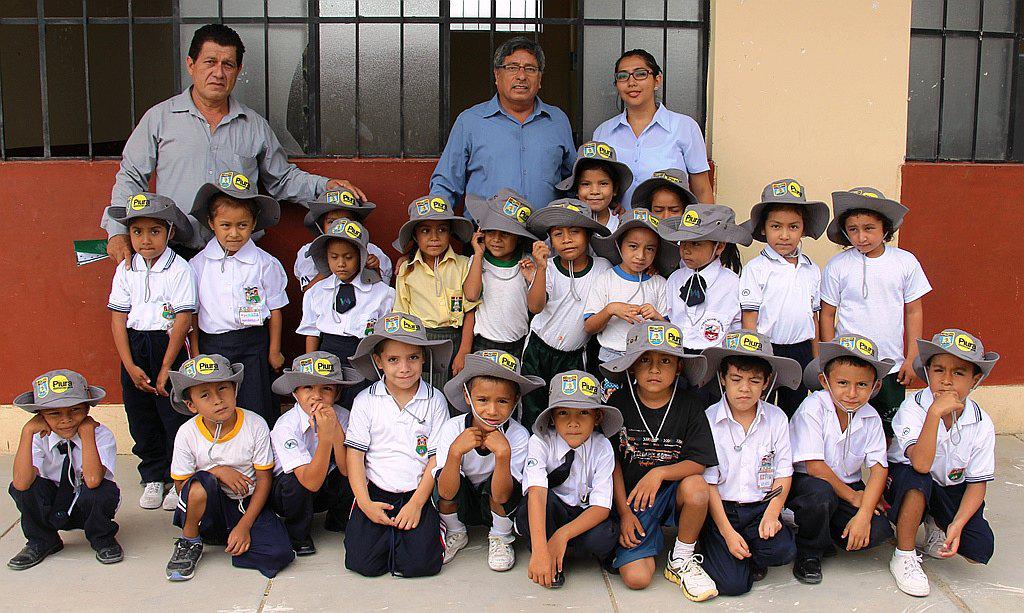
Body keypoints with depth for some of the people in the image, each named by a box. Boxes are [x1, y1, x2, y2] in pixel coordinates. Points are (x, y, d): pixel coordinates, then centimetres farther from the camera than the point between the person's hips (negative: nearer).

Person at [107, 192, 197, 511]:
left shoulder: (180, 269, -10)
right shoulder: (126, 270, 2)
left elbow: (183, 320, -13)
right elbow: (118, 318, 1)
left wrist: (166, 368, -13)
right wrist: (130, 366, -7)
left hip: (168, 345, -4)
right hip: (133, 349, 4)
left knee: (175, 418, 0)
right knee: (141, 419, 11)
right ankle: (154, 477, 26)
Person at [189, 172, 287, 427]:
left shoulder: (265, 264, -5)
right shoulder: (199, 264, 0)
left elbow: (275, 310, 1)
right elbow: (191, 311, 6)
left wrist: (274, 351, 3)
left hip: (253, 344, -2)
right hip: (212, 346, 2)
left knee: (255, 411, 3)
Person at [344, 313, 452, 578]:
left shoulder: (435, 401, 0)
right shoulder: (366, 400, 0)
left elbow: (437, 458, -2)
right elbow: (355, 455, -1)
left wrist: (416, 504, -10)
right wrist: (365, 503, -11)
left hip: (419, 494, 0)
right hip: (375, 493, 1)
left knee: (421, 564, -18)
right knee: (364, 563, -14)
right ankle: (386, 534, 16)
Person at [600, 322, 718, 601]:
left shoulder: (688, 404, -4)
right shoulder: (619, 403, -4)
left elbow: (699, 463, -9)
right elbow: (613, 461, 0)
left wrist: (659, 473, -26)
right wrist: (623, 511, -6)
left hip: (672, 493, 2)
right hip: (631, 497, -2)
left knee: (696, 486, -34)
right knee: (636, 578, -21)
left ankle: (681, 561, -9)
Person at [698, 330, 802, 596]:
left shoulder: (776, 418, 1)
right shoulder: (709, 420, -8)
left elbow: (784, 473, 4)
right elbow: (708, 482, -7)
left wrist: (771, 514, -13)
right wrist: (728, 533, -13)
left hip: (761, 508, 3)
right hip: (720, 509, -3)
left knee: (783, 551, -27)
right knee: (733, 584, -18)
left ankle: (750, 557, 6)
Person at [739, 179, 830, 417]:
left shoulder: (812, 270, 7)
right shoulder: (755, 269, -9)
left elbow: (813, 318, 13)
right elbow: (749, 320, -10)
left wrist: (816, 361, 13)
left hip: (801, 351, 5)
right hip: (765, 350, -4)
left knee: (794, 413, 15)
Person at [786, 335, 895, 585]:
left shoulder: (870, 418, -3)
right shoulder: (812, 408, -18)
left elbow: (878, 468, -9)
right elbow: (814, 466, -20)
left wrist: (863, 515, -22)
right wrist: (853, 497, -14)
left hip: (849, 486, 4)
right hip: (804, 481, -4)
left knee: (878, 533, -20)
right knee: (820, 494, -39)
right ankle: (809, 553, -9)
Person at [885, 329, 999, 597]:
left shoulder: (981, 423, -12)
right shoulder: (913, 407, -22)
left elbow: (977, 482, -8)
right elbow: (920, 464, -36)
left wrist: (957, 525, -21)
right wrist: (935, 413, -44)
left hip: (951, 489, 3)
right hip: (905, 481, -3)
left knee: (981, 550, -18)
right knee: (916, 479, -38)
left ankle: (936, 526, 18)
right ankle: (904, 557, -18)